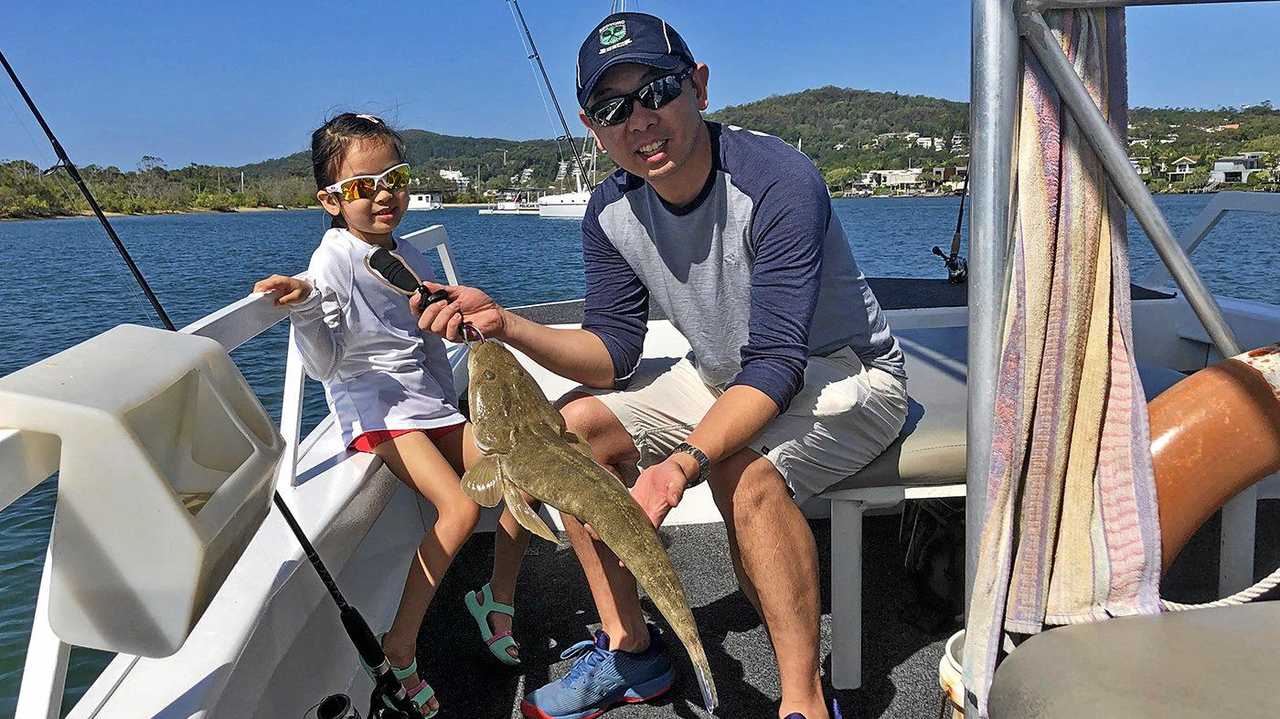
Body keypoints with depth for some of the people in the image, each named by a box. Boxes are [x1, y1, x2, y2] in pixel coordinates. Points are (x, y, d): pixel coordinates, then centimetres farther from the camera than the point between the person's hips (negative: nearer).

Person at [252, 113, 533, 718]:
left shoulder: (408, 259, 12)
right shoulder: (333, 261, -8)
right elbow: (323, 363, -14)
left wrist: (451, 410, 21)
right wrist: (305, 308, -31)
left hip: (429, 403, 7)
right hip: (373, 406, -7)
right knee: (462, 508, -24)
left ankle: (497, 600, 16)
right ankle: (398, 650, -12)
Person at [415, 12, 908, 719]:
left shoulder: (777, 181, -28)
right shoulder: (611, 212, -8)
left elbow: (776, 364, -34)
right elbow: (613, 356, -9)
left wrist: (684, 462, -48)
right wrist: (505, 324, -24)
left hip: (846, 374, -6)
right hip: (724, 379, 7)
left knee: (742, 468, -36)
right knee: (576, 423, -7)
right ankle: (629, 648, 4)